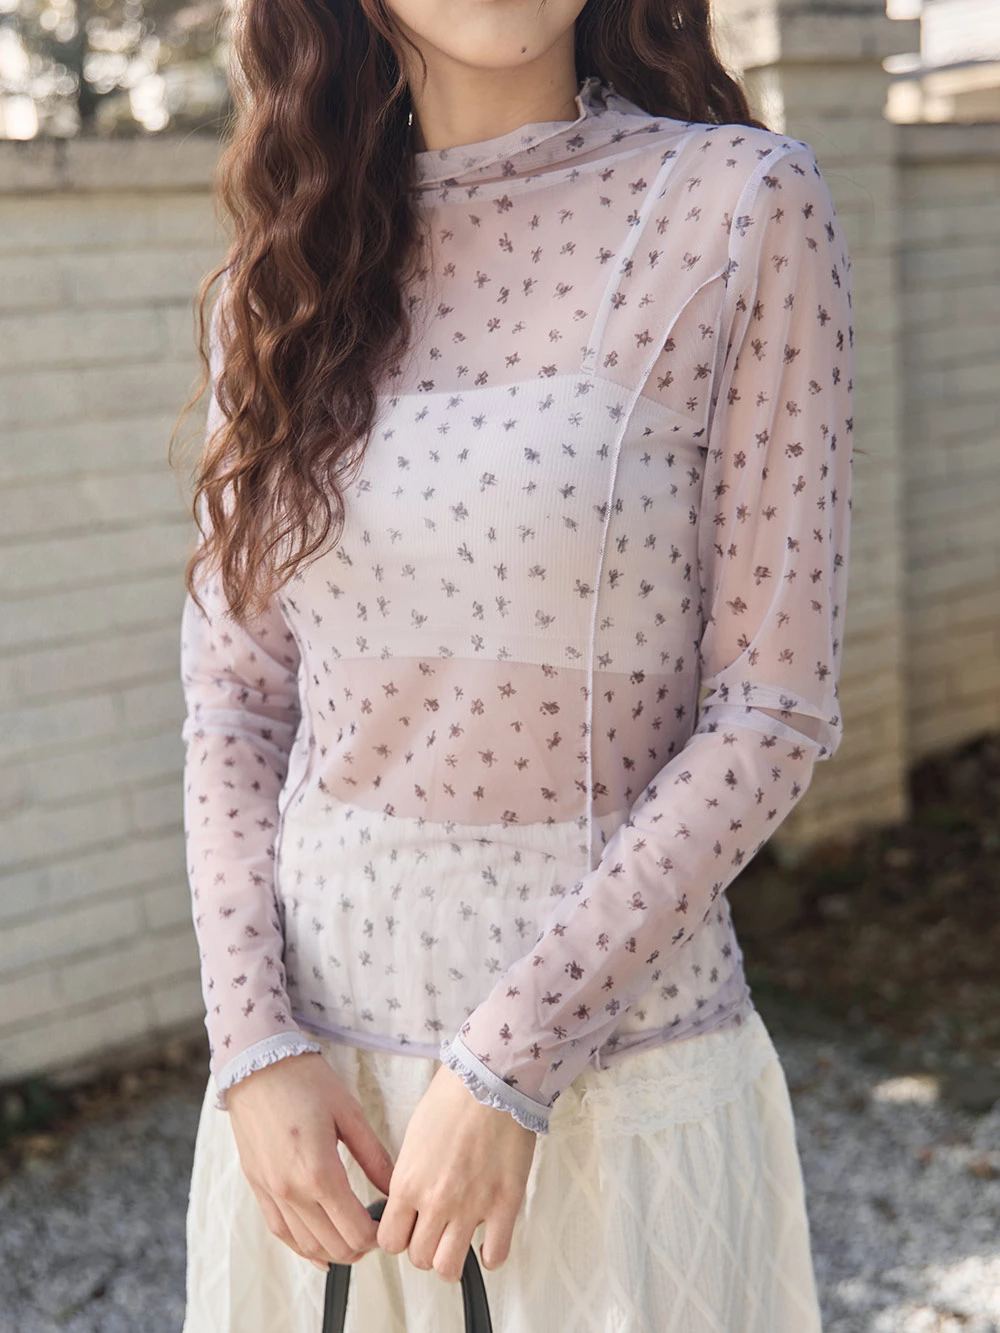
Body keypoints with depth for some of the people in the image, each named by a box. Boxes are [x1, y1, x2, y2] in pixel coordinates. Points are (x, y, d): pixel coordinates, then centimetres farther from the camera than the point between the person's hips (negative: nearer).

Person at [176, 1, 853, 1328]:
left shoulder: (744, 207, -8)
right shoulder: (290, 265, 4)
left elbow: (773, 710, -11)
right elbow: (235, 694, 5)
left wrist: (508, 1061, -14)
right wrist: (256, 1041, -7)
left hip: (612, 1058, -3)